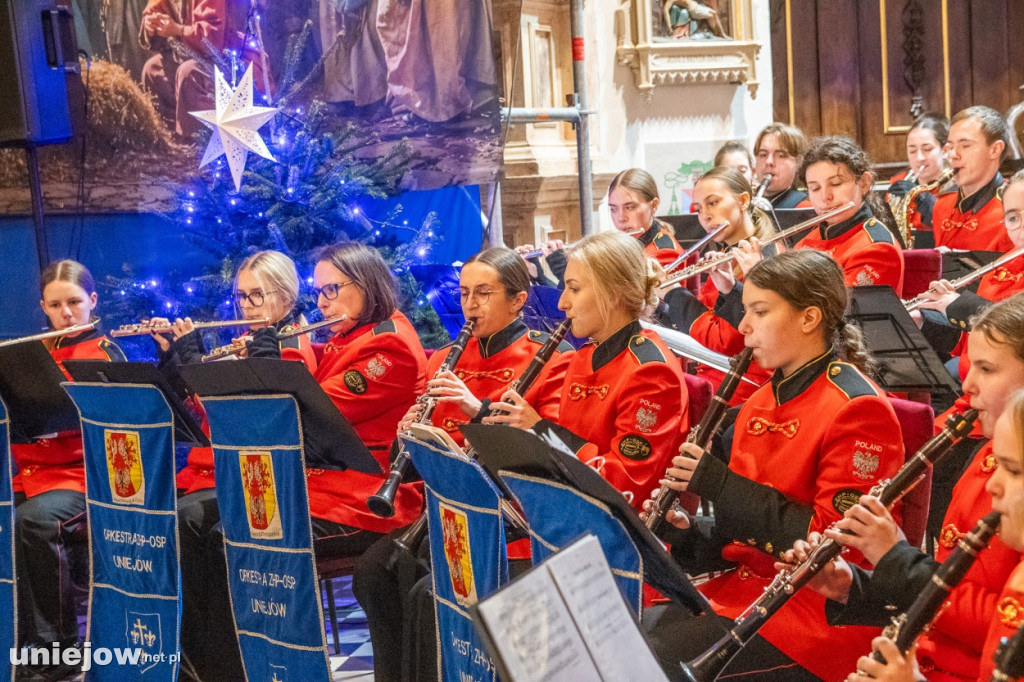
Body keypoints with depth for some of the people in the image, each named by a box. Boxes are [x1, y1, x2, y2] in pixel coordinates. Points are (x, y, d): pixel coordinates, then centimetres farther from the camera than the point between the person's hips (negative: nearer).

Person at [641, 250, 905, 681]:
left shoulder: (856, 409, -13)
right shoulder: (763, 401, 12)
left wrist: (719, 484, -19)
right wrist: (690, 537, -3)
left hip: (815, 610, -8)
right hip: (745, 584, 8)